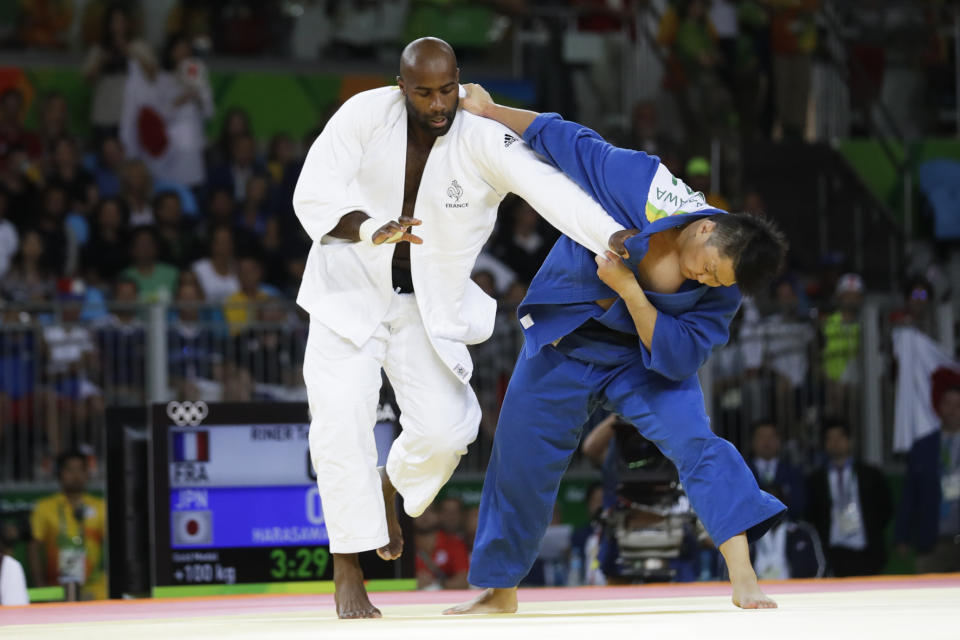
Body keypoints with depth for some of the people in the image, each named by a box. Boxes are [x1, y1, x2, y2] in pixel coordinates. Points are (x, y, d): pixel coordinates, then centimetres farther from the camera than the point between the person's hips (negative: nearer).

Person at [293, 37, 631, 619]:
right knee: (342, 416, -16)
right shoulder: (365, 116, -18)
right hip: (351, 290, -1)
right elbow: (315, 195, -24)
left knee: (444, 428, -10)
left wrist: (615, 238, -52)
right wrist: (372, 230, -44)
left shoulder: (484, 143, -21)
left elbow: (550, 188, -36)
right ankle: (348, 575, -7)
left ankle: (392, 485, 29)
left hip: (429, 305, 1)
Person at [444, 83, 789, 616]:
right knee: (521, 464, 5)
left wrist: (628, 289, -34)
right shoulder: (640, 184, -29)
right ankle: (498, 590, 26)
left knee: (695, 440, -22)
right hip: (563, 346, 0)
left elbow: (676, 358, -24)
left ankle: (743, 577, -25)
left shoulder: (719, 294, -22)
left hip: (640, 358, 0)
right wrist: (489, 109, -15)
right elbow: (568, 140, -18)